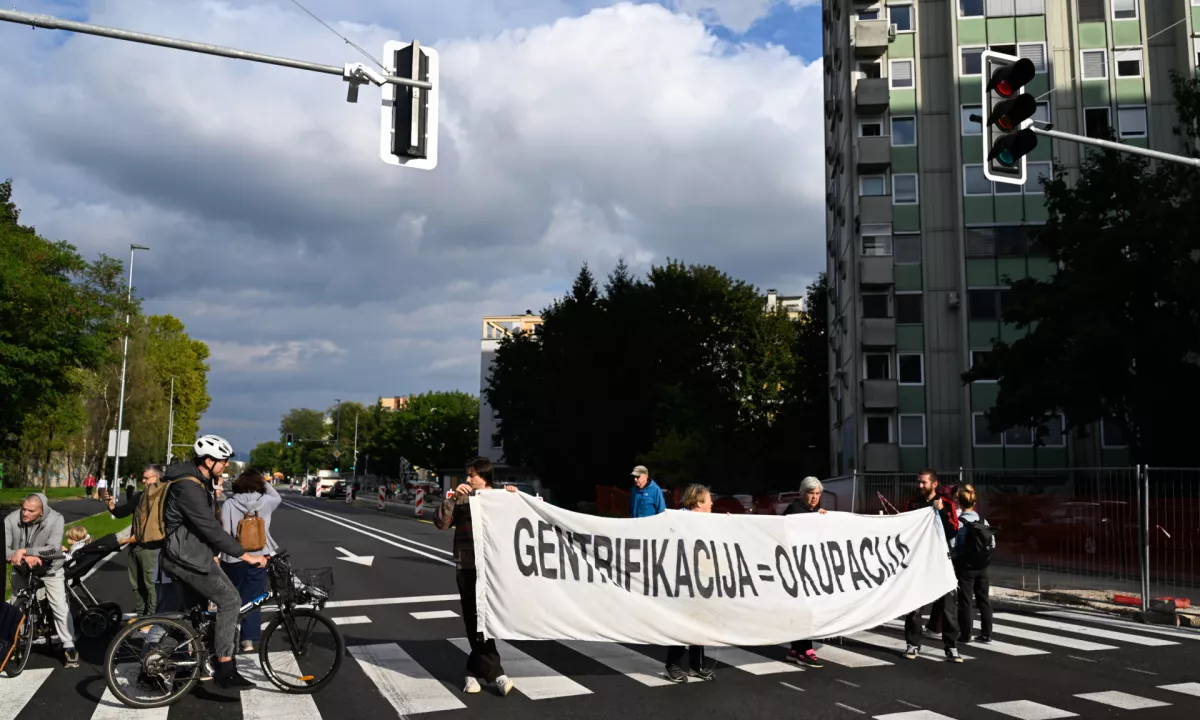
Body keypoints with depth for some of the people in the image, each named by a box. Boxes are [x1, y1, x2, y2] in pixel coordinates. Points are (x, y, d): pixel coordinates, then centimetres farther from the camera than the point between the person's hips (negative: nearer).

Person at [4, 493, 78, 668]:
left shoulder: (55, 519, -27)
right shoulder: (11, 520, -22)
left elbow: (53, 548, -32)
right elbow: (4, 548, -23)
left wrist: (24, 551, -41)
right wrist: (25, 558, -39)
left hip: (50, 568, -2)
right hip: (21, 569, 2)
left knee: (61, 608, -6)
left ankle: (69, 648, 3)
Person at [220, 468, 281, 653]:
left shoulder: (229, 503, -8)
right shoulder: (265, 501, -5)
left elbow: (224, 532, -9)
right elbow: (278, 498, 19)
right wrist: (265, 482, 13)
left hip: (234, 558, -1)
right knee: (252, 599, 8)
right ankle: (248, 640, 6)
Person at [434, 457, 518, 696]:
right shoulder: (462, 499, 6)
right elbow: (440, 523, -4)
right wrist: (453, 498, -13)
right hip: (467, 568, 0)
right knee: (476, 621, 0)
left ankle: (474, 670, 16)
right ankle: (494, 673, 6)